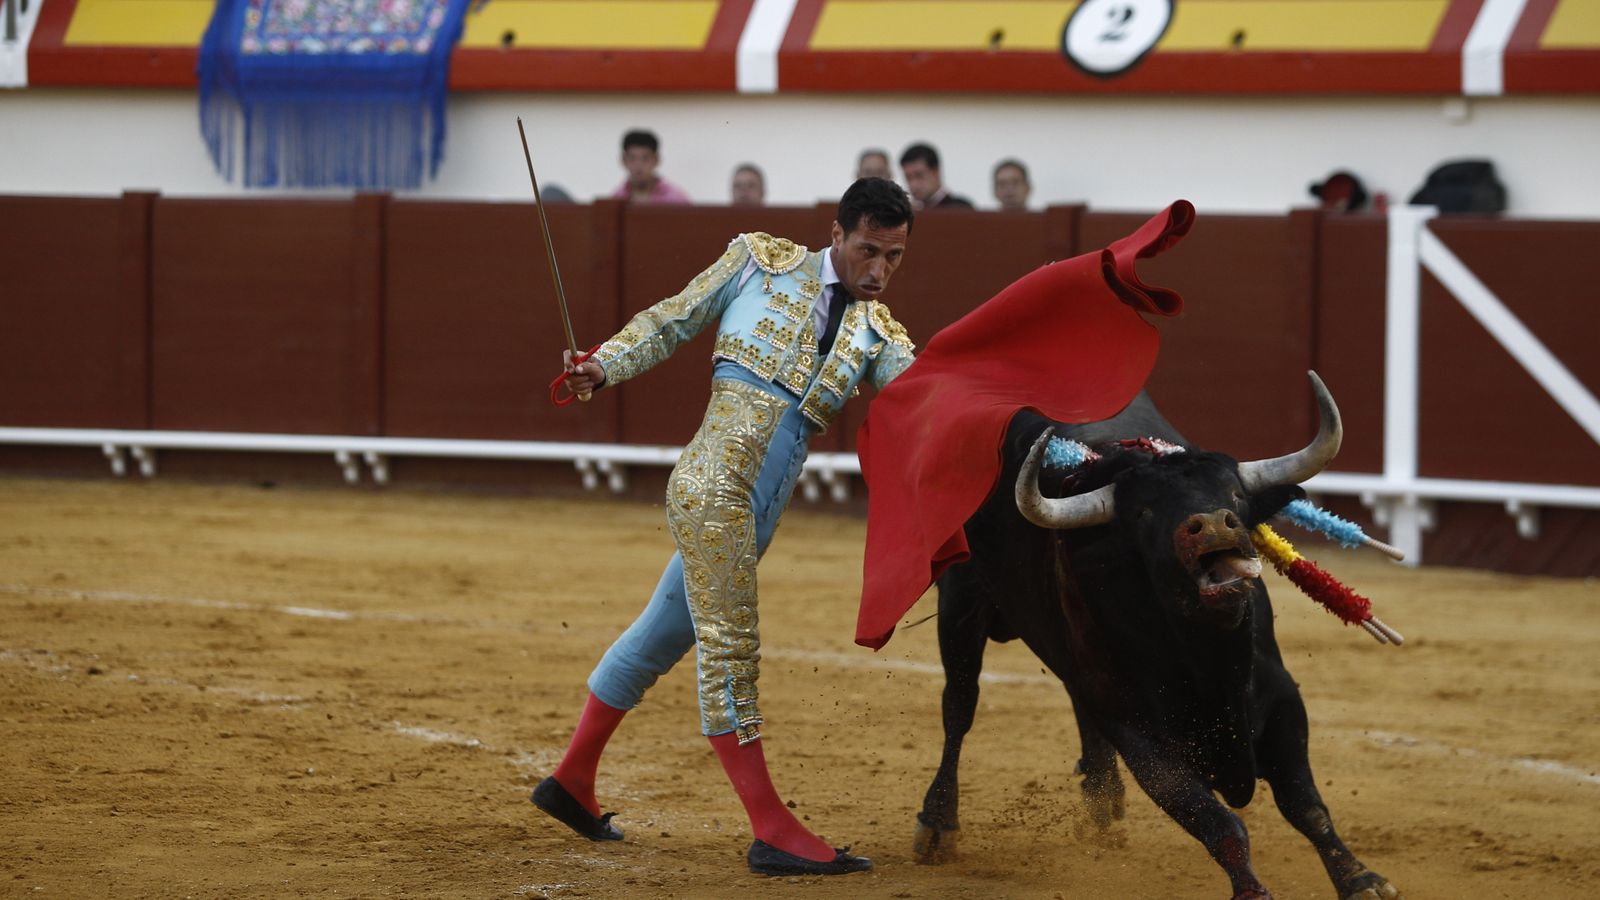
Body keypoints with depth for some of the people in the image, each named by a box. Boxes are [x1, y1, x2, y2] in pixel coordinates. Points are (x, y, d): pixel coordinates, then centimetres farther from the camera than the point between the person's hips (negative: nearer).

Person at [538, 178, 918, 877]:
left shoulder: (878, 336, 14)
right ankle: (772, 832, -8)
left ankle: (572, 781, 31)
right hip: (714, 485, -7)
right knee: (729, 649, -7)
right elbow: (671, 322, 10)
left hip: (751, 517, 7)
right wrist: (604, 366, -4)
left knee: (662, 636, 17)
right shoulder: (761, 263, 4)